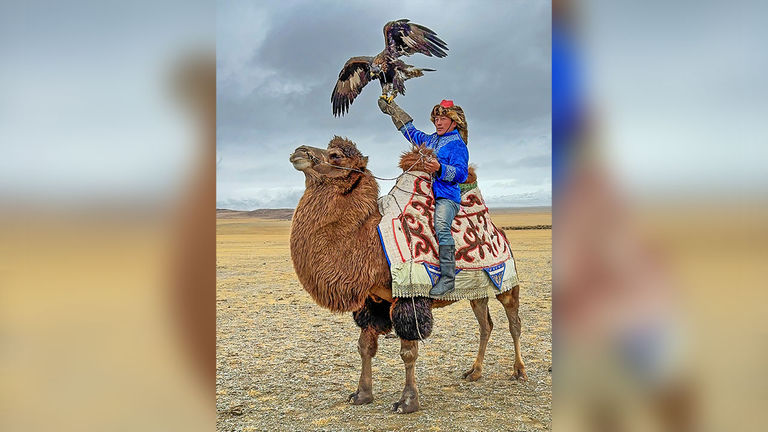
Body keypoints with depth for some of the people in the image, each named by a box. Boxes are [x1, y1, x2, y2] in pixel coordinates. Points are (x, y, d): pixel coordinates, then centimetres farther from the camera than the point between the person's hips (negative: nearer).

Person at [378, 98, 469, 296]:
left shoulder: (457, 144, 0)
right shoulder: (429, 140, 23)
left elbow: (461, 173, -12)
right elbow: (410, 129, 38)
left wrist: (440, 169, -27)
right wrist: (391, 108, 39)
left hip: (447, 197, -9)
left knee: (441, 226, -35)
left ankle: (448, 277, -34)